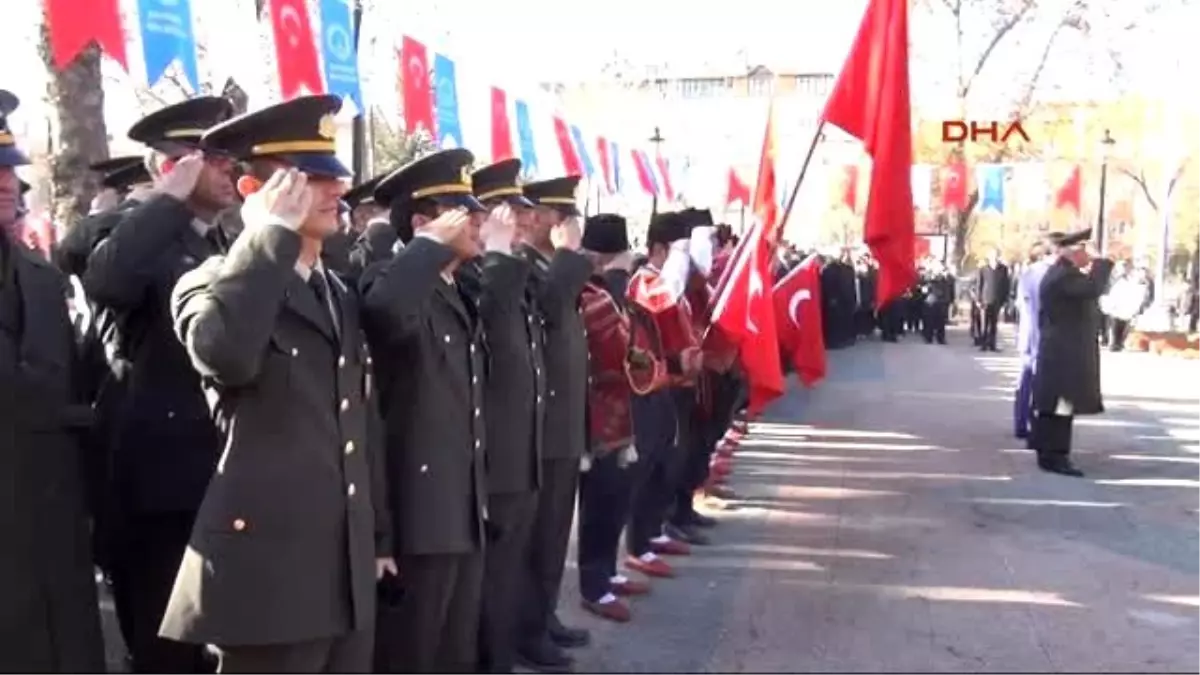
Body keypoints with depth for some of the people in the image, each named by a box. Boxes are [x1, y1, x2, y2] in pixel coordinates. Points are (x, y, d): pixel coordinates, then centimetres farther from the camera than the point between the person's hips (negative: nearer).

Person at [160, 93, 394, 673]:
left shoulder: (341, 296, 16)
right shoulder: (212, 282, -5)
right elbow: (224, 356, -30)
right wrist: (274, 232, -20)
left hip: (349, 571, 7)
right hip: (268, 569, -7)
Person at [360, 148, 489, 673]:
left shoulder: (462, 296, 15)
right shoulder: (395, 283, -12)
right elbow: (384, 309, -38)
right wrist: (435, 243, -25)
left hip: (466, 510, 9)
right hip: (420, 512, -9)